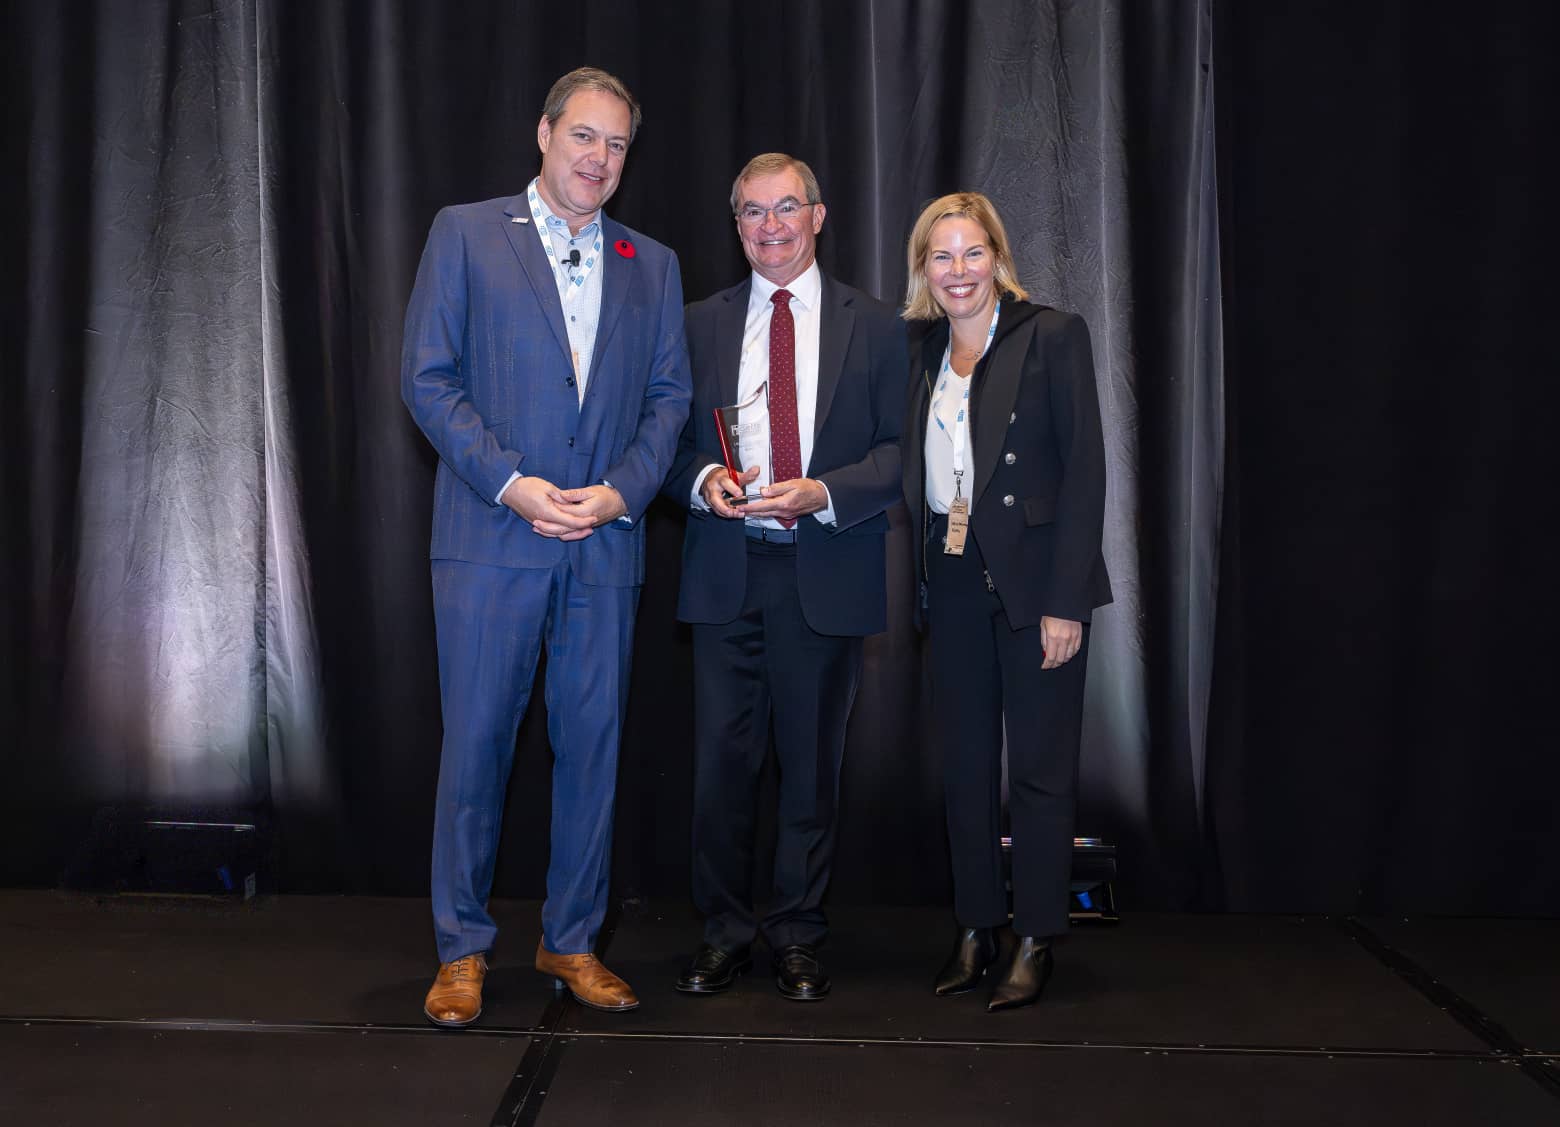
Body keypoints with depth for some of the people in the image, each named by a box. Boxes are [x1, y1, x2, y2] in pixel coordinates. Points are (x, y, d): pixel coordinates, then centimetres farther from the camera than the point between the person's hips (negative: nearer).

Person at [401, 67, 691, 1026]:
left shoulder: (653, 265, 15)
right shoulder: (466, 234, 6)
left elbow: (671, 396, 11)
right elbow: (428, 378, -1)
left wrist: (622, 490, -6)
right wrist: (511, 483, -11)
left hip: (607, 542, 3)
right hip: (491, 538, -3)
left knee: (593, 743, 7)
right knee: (477, 742, 1)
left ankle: (573, 942, 21)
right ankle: (463, 951, 15)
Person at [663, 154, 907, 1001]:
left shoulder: (875, 327, 5)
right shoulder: (700, 325, 10)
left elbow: (899, 450, 1)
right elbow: (670, 438, 10)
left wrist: (823, 493, -15)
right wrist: (703, 480, -11)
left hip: (826, 573, -1)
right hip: (726, 572, 1)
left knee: (812, 763, 7)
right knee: (722, 758, 3)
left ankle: (797, 937, 21)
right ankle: (724, 932, 19)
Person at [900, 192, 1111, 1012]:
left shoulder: (1052, 336, -6)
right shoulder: (923, 350, 10)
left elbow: (1084, 469, -10)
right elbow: (916, 473, 11)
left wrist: (1065, 600, -15)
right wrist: (923, 583, 1)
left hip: (1032, 578, -5)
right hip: (952, 582, 5)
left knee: (1040, 767, 2)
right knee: (965, 763, 11)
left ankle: (1036, 940, 15)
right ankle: (975, 929, 23)